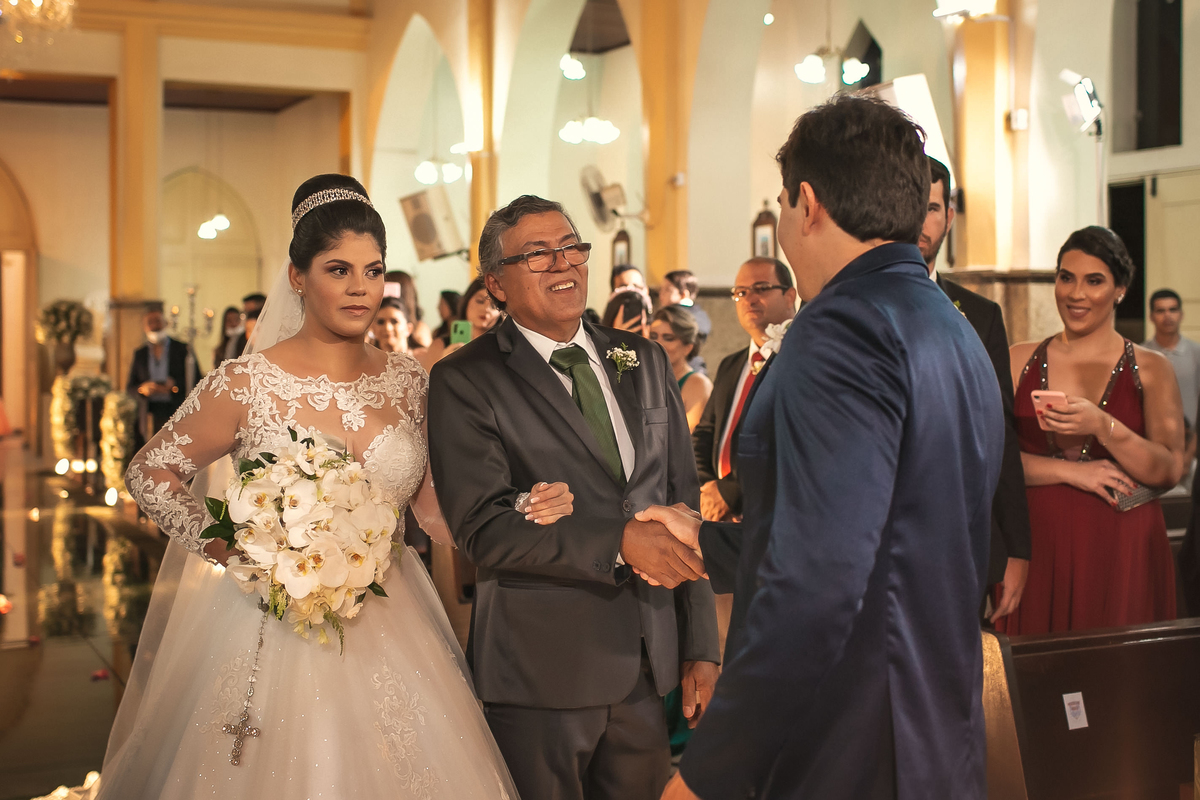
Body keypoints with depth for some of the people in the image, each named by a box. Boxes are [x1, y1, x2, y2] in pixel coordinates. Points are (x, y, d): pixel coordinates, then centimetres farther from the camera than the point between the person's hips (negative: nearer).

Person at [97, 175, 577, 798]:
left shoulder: (406, 381, 2)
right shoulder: (246, 386, -9)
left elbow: (434, 508, 4)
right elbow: (148, 473, -1)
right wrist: (230, 549, -11)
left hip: (390, 629, 4)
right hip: (282, 633, -3)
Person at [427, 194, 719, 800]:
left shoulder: (645, 362, 10)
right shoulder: (464, 381, -7)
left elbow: (685, 503, 10)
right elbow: (482, 527, -16)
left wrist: (701, 647, 7)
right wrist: (619, 541, -23)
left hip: (651, 661, 5)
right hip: (541, 670, -5)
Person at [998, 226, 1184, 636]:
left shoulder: (1151, 369, 5)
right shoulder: (1020, 361, 8)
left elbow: (1169, 471, -5)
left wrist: (1103, 426, -19)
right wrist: (1070, 471, -10)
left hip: (1122, 551, 0)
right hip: (1038, 545, 1)